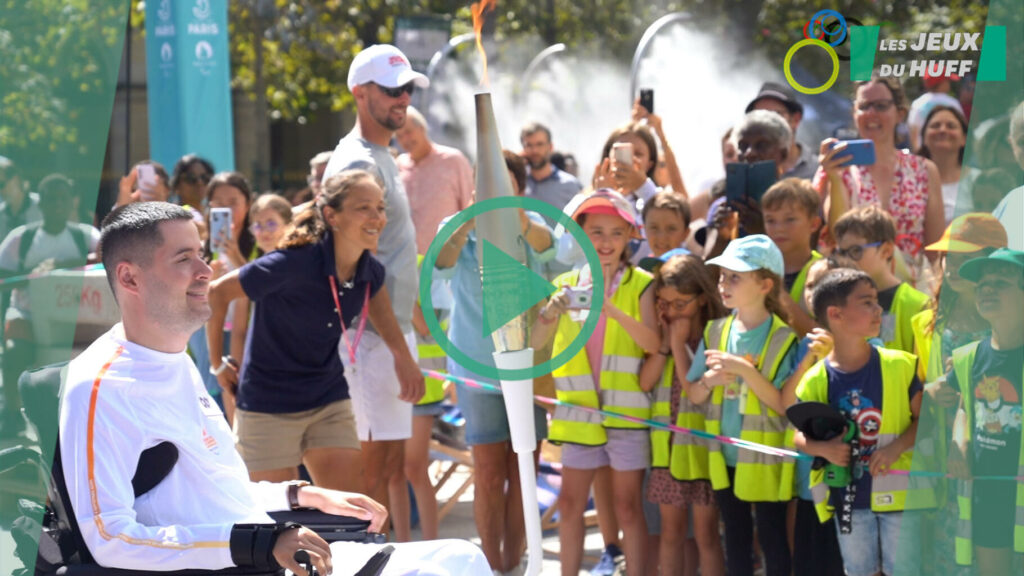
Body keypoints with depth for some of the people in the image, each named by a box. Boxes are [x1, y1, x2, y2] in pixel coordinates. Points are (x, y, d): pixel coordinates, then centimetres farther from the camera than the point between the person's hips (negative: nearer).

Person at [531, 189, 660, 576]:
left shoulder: (640, 285, -3)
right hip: (579, 409, 3)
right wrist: (551, 312, -23)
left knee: (628, 506, 1)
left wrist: (613, 311, -30)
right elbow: (535, 342, -3)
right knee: (570, 503, 5)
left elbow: (653, 343, -17)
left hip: (626, 409, -3)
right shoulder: (568, 284, 5)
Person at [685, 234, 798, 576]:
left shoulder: (783, 339, -11)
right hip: (725, 457, 5)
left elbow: (785, 405, -16)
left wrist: (745, 370, -24)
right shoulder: (716, 333, 4)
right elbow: (694, 395, 8)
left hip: (765, 460, -5)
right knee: (735, 541, 14)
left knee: (772, 541, 3)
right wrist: (710, 380, -14)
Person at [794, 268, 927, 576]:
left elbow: (924, 418, -1)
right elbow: (800, 435, 1)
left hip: (898, 491, -1)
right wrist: (823, 448, -21)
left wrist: (897, 447, -18)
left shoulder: (900, 365, -6)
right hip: (849, 496, 1)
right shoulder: (815, 380, -5)